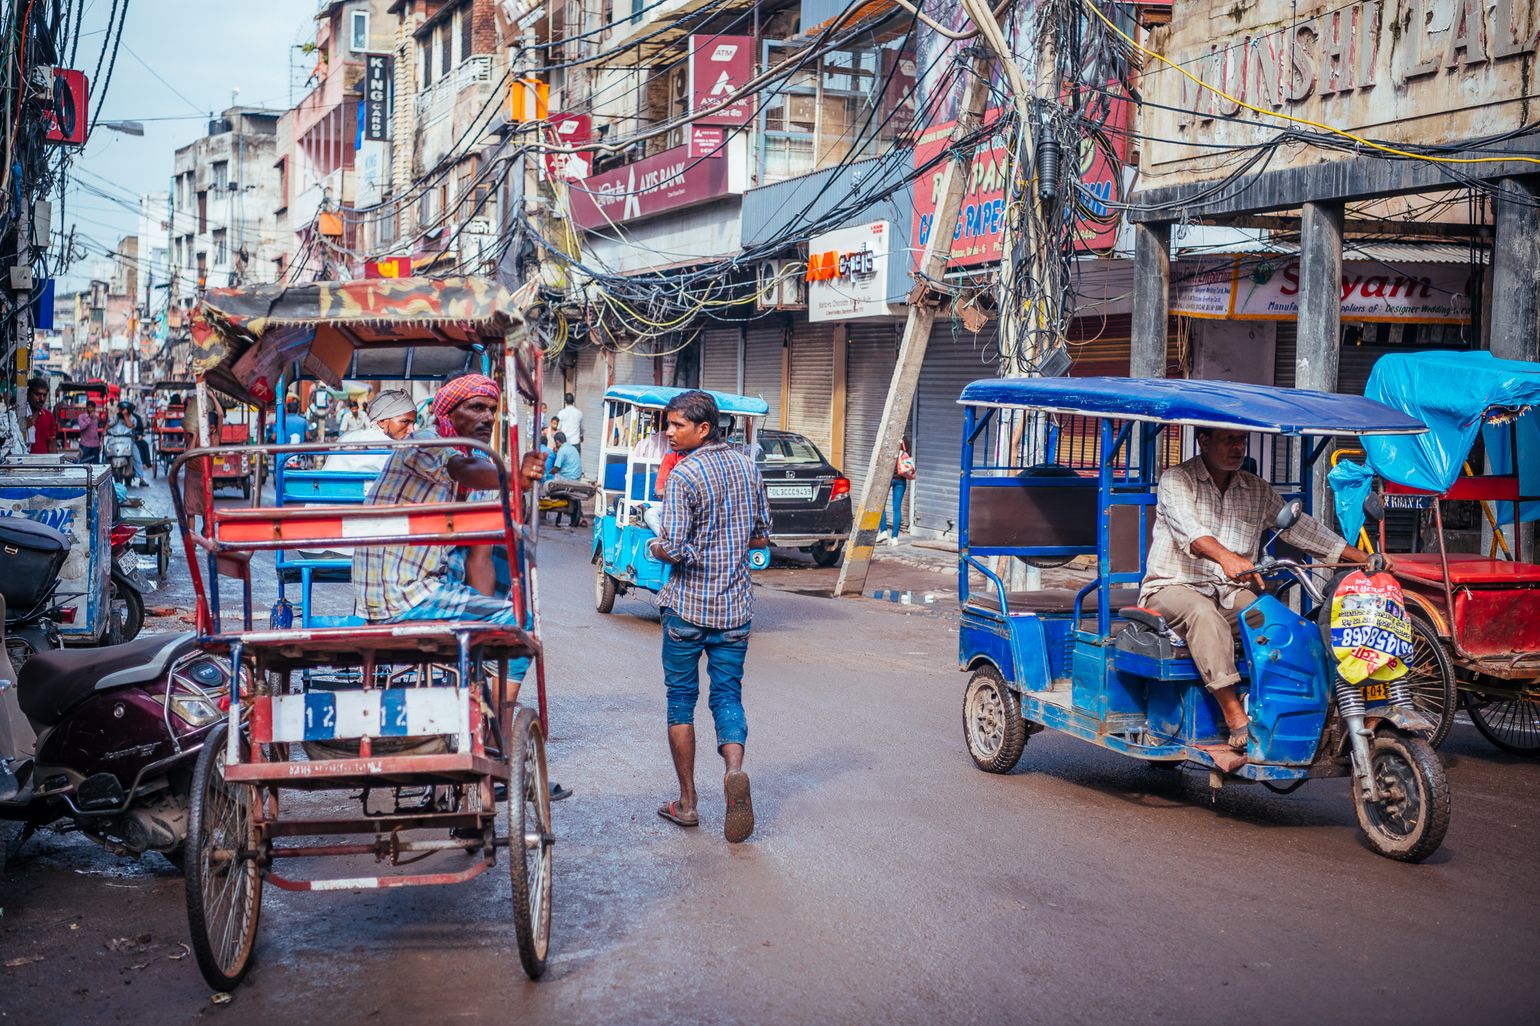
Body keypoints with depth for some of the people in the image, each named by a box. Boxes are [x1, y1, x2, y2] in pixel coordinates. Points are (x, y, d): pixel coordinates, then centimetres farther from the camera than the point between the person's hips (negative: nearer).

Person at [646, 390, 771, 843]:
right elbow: (761, 536, 12)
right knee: (728, 695, 8)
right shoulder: (747, 467, 6)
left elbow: (673, 549, -20)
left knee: (681, 699, 9)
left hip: (688, 605, -4)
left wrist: (654, 548, 1)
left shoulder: (684, 475, -15)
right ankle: (734, 769, -20)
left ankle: (687, 802, 13)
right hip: (735, 606, 5)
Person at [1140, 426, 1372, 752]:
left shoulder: (1257, 490, 15)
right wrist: (1226, 558, -43)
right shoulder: (1176, 480, -3)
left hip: (1231, 592, 5)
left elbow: (1298, 526, 11)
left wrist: (1364, 558, 0)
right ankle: (1236, 720, -43)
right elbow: (1187, 528, -22)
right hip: (1174, 587, -5)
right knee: (1204, 613, -37)